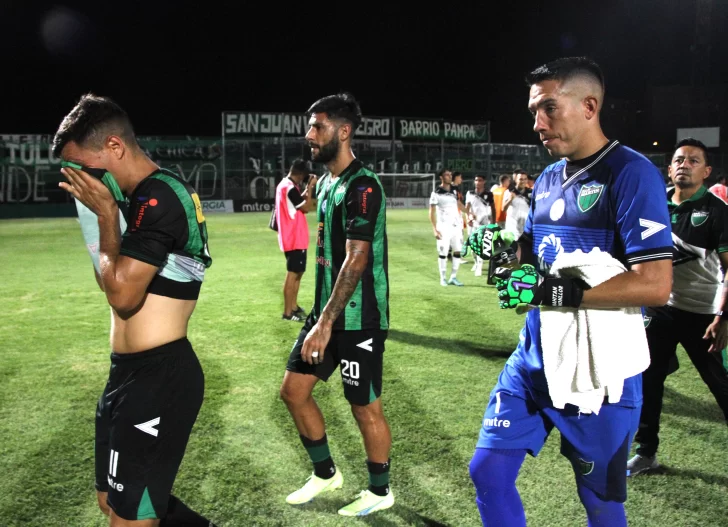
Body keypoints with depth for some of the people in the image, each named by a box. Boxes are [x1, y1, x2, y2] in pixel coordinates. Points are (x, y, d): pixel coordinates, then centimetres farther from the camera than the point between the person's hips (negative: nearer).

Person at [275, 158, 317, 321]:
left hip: (293, 238, 11)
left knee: (297, 272, 18)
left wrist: (307, 189, 13)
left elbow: (299, 202, 24)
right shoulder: (290, 188, -17)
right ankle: (288, 312, -4)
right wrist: (310, 187, -10)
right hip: (295, 239, -11)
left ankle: (294, 306, 25)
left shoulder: (284, 185, 14)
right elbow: (306, 207, -16)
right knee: (293, 273, -7)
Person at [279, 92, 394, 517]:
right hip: (328, 311, 9)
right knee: (294, 389, 12)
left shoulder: (362, 187, -18)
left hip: (358, 319, -9)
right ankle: (326, 473, 30)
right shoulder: (326, 182, 12)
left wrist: (326, 323, -25)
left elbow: (356, 261, -24)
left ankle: (380, 491, 26)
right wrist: (321, 317, 19)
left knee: (366, 407, 5)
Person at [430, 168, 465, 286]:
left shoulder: (454, 190, 9)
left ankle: (453, 277, 13)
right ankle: (443, 278, 10)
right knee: (443, 253, 0)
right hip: (444, 227, -6)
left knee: (458, 251, 5)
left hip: (456, 226, 6)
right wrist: (434, 229, -16)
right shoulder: (436, 193, -9)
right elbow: (432, 212, -9)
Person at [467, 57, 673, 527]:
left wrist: (555, 292, -24)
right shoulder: (548, 179, 10)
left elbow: (655, 285, -22)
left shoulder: (631, 174, -15)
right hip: (533, 361, 7)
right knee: (488, 473, 9)